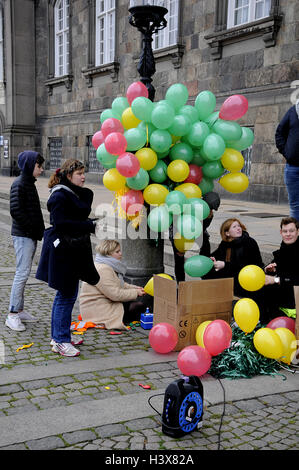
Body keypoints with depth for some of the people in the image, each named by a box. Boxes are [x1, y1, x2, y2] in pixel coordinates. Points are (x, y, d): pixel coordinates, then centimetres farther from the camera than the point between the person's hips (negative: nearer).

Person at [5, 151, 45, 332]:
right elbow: (15, 210, -20)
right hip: (23, 235, -9)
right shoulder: (19, 184, -12)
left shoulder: (30, 183, 16)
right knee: (22, 273, -9)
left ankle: (19, 310, 20)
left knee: (24, 273, 12)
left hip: (31, 235, 9)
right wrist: (32, 228, -16)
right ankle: (13, 315, -4)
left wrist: (39, 229, 8)